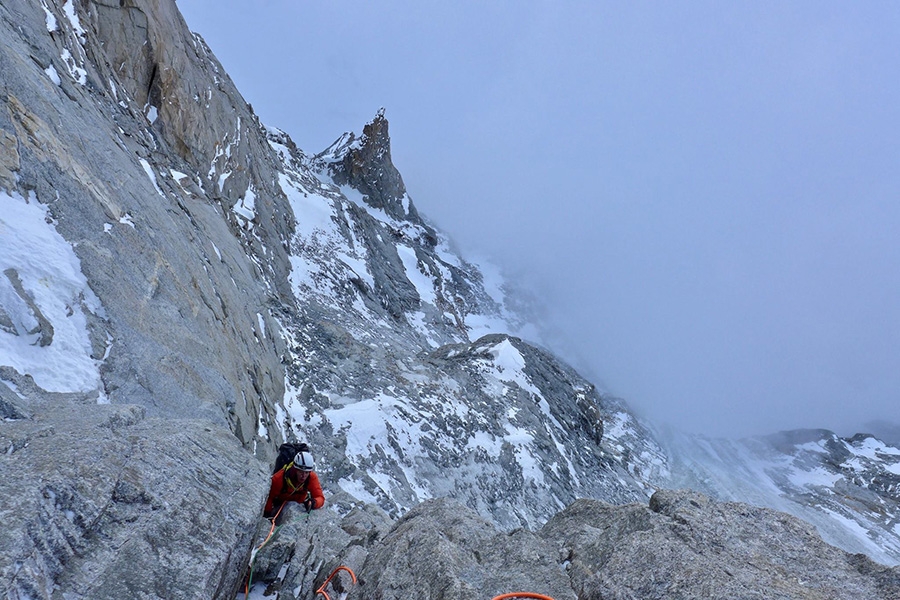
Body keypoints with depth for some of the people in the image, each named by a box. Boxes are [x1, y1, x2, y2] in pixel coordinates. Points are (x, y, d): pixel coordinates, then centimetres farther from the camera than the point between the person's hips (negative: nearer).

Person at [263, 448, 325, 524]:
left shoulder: (312, 477, -32)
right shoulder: (279, 478, -37)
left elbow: (320, 498, -35)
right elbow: (269, 497, -25)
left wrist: (313, 503, -56)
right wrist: (267, 514, -29)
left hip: (300, 502, 2)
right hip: (280, 502, -2)